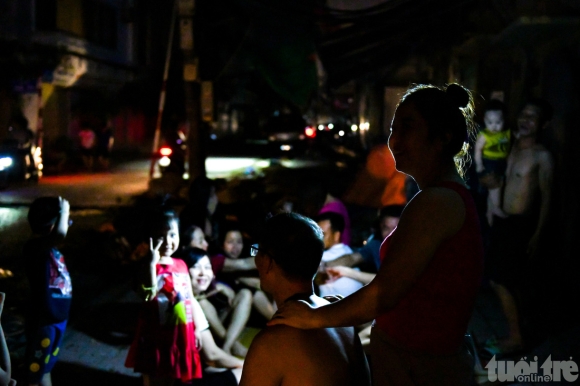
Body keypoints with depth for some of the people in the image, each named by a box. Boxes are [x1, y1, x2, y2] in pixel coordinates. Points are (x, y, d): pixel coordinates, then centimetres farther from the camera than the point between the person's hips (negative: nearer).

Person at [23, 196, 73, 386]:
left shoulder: (49, 245, 2)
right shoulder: (33, 247, -25)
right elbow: (61, 234, -42)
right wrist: (64, 210, -29)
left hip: (57, 317, 9)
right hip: (43, 320, -9)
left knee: (46, 366, 25)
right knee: (36, 370, 8)